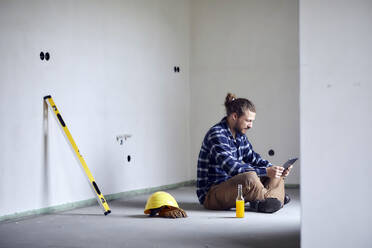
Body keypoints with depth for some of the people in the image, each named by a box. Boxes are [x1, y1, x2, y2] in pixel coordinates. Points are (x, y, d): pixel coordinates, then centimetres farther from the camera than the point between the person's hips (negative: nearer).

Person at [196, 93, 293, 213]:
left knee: (275, 175, 8)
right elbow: (231, 167, -29)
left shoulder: (240, 134, 9)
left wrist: (273, 168, -3)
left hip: (231, 184, 10)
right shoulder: (216, 134, -20)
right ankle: (270, 198, -8)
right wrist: (265, 171, -32)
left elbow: (252, 157, 16)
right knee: (249, 177, -35)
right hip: (211, 195, -10)